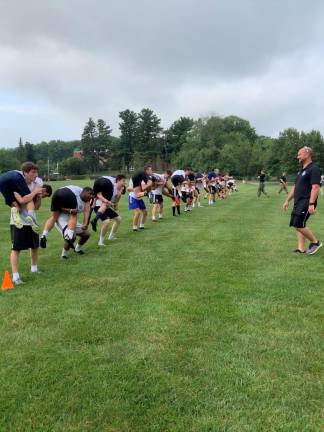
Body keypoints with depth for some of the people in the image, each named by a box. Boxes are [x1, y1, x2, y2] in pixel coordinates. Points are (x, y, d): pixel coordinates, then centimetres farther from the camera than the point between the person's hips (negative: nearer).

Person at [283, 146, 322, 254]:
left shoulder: (314, 169, -11)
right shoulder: (301, 170, 18)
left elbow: (315, 187, -20)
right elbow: (295, 187, 23)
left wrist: (311, 204, -26)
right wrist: (287, 200, 20)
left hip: (306, 203, -9)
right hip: (298, 203, 9)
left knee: (299, 225, -13)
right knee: (298, 225, 8)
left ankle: (315, 242, 6)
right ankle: (301, 249, 12)